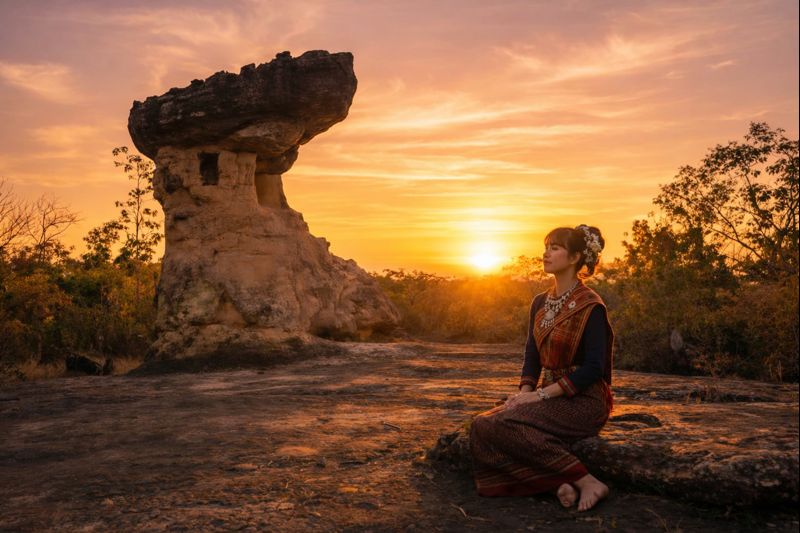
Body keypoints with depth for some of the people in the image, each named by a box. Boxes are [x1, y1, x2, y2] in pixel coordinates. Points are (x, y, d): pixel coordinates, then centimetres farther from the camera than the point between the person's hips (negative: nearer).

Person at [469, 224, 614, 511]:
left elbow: (594, 368, -17)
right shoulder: (540, 302, 11)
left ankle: (586, 481, -20)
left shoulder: (590, 306, -11)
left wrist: (541, 394, -19)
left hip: (583, 401, -7)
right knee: (482, 425, -15)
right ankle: (559, 482, -17)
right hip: (551, 397, 7)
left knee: (503, 424, -28)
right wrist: (525, 392, -7)